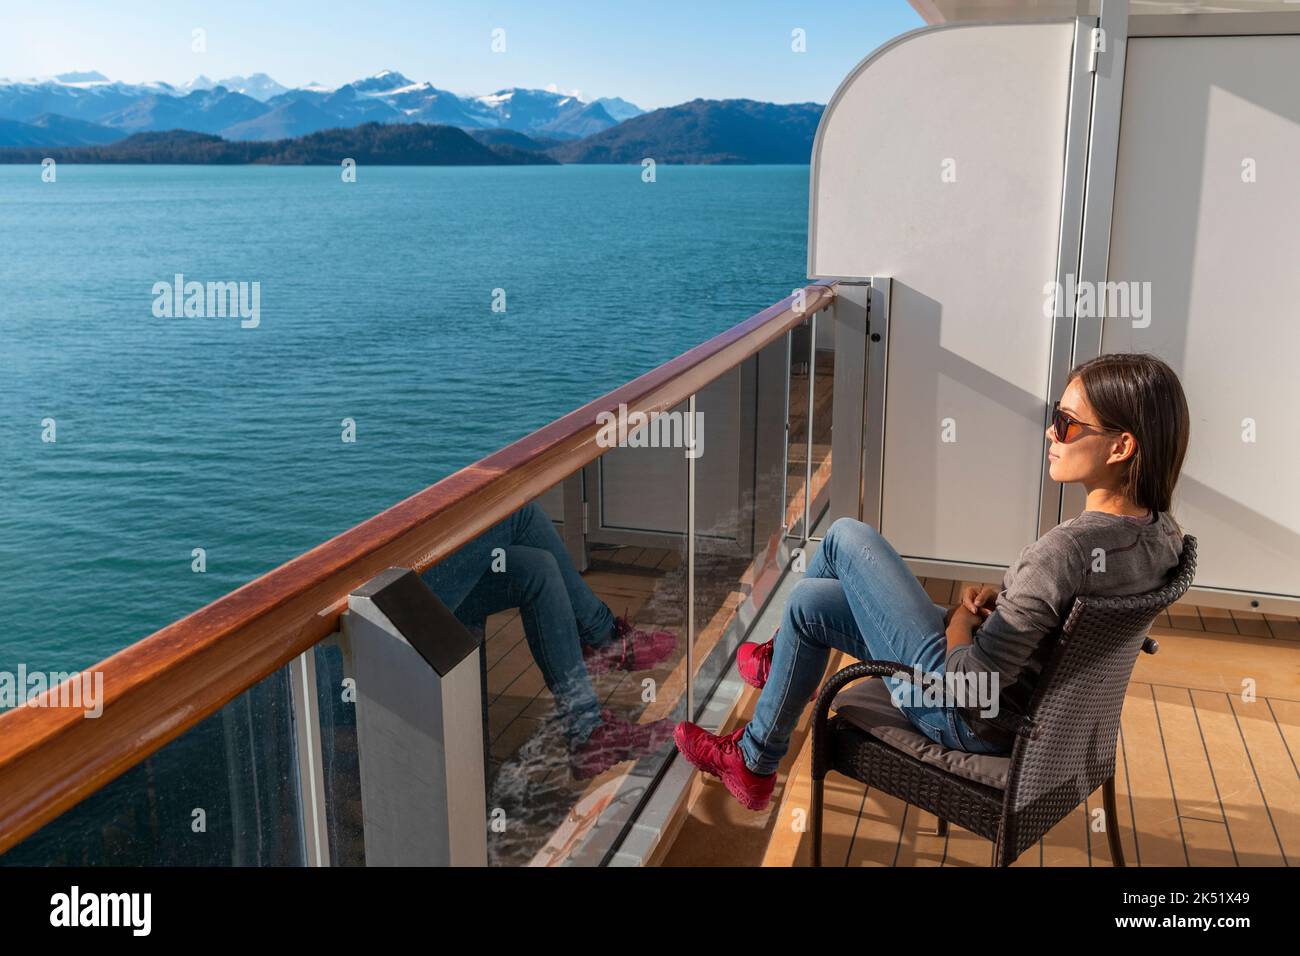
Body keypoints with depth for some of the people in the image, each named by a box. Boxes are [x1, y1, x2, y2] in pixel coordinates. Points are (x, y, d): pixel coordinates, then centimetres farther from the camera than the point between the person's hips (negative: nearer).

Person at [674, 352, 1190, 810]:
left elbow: (968, 685, -30)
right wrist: (1001, 596, -2)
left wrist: (962, 615, -11)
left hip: (972, 719, -8)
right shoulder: (1162, 531, -8)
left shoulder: (1067, 548, -34)